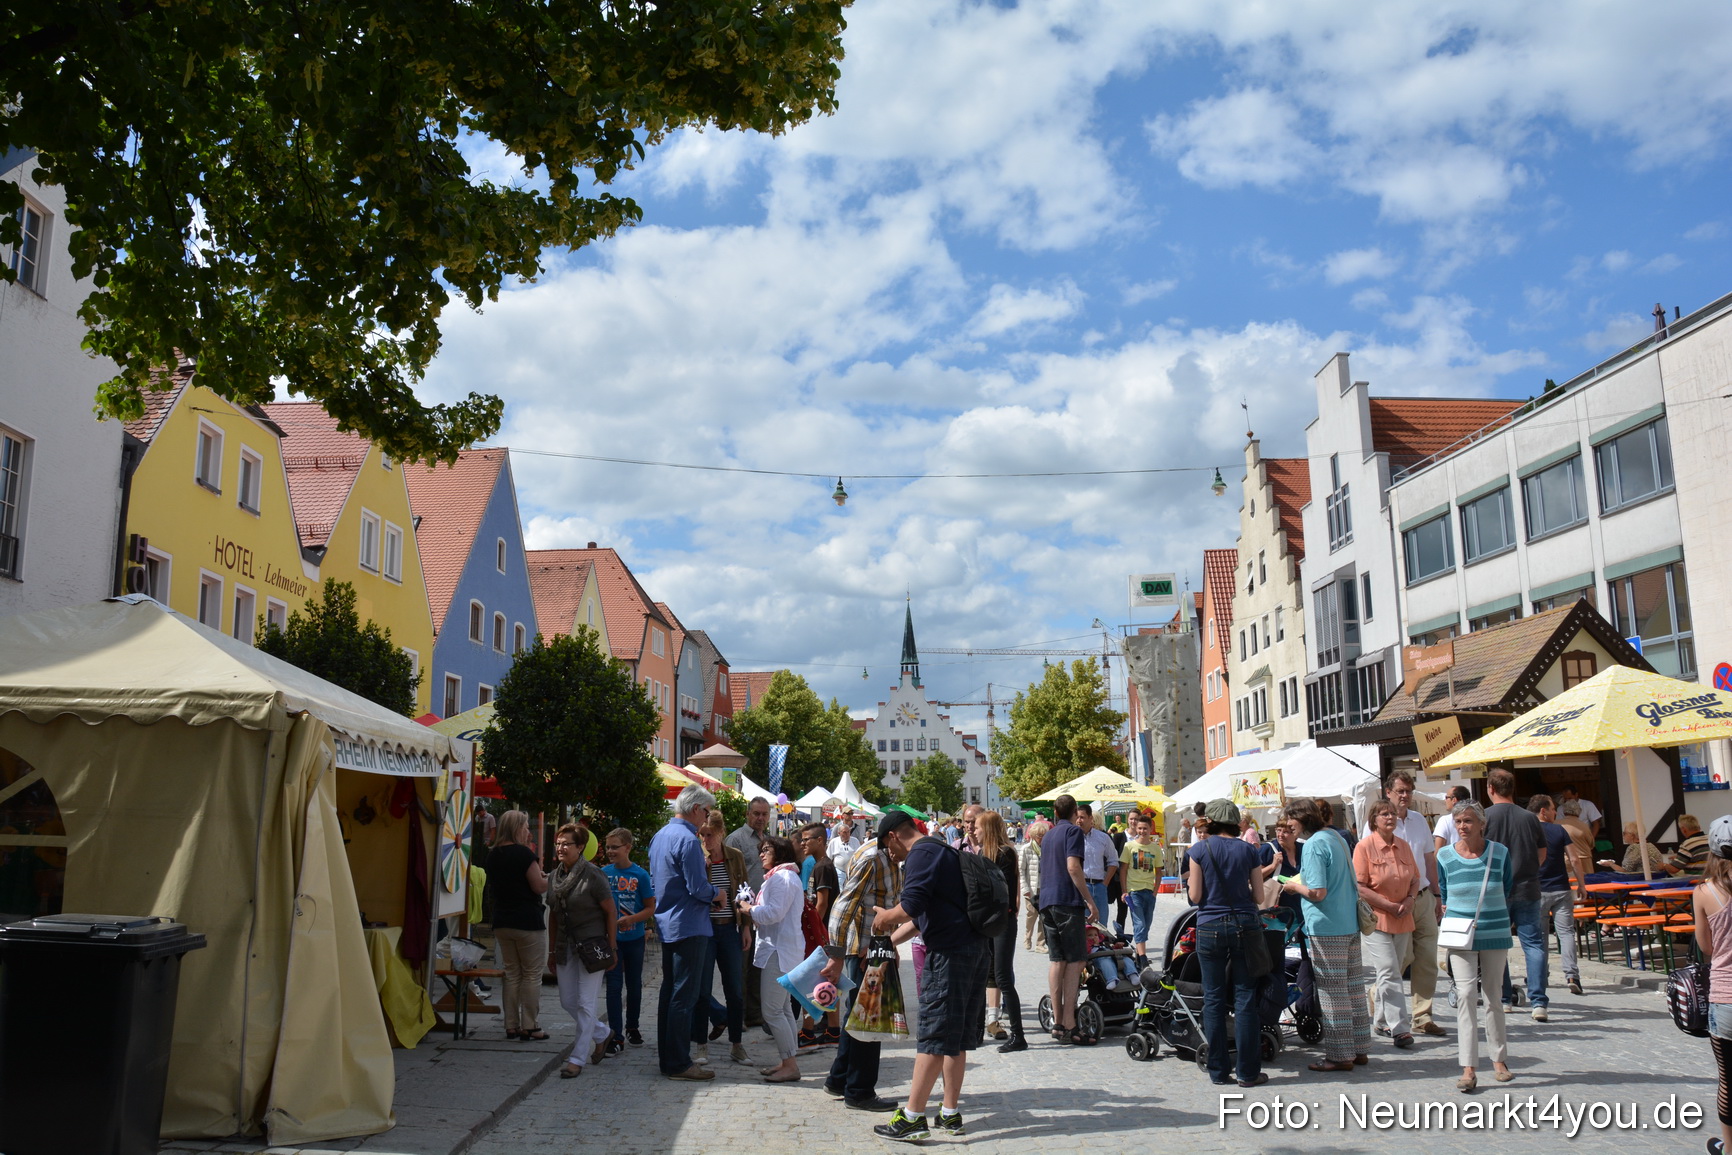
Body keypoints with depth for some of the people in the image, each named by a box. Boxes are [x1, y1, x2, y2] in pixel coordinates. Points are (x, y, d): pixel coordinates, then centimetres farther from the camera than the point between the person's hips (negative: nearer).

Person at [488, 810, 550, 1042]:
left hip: (502, 922, 7)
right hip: (528, 922, -7)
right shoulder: (524, 853, -14)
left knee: (511, 974, 13)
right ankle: (529, 1026, 3)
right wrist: (543, 873, 6)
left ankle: (511, 1025, 14)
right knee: (532, 975, 2)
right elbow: (540, 887, -15)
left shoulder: (494, 855, 8)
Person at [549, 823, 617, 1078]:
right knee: (567, 1001, 10)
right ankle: (601, 1034, 33)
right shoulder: (554, 877, 5)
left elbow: (611, 913, -10)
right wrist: (553, 952, 14)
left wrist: (612, 948, -11)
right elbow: (553, 916, 13)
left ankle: (577, 1059, 3)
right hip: (566, 946, 7)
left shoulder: (592, 875, -14)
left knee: (585, 1002, -5)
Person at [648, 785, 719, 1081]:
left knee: (669, 990, 16)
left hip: (666, 924, 10)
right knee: (685, 995, -4)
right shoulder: (687, 840, -19)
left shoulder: (660, 836, 11)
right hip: (689, 927, -10)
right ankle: (678, 1063, 1)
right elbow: (699, 889, -22)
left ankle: (667, 1056, 24)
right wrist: (717, 894, -2)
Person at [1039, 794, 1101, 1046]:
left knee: (1057, 960, 9)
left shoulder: (1048, 835, 20)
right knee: (1075, 960, -7)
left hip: (1046, 902, 8)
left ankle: (1058, 1023, 10)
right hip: (1067, 901, -8)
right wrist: (1090, 901, -14)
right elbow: (1073, 867, -15)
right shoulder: (1073, 831, -4)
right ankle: (1069, 1026, -11)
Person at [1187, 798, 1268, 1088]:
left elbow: (1195, 895, -4)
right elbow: (1258, 895, 3)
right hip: (1245, 925, 1)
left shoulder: (1199, 850, -2)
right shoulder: (1248, 850, 2)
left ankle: (1219, 1071, 10)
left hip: (1210, 927, -1)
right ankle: (1248, 1072, 6)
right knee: (1245, 999, 4)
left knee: (1214, 999, 6)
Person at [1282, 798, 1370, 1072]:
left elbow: (1317, 892, -22)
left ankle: (1340, 1055, 5)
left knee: (1333, 992, -1)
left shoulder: (1314, 845, -16)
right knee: (1353, 987, 14)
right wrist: (1301, 882, 17)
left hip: (1327, 928, -9)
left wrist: (1295, 885, -5)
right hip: (1351, 924, 9)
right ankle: (1359, 1049, 22)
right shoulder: (1338, 838, 12)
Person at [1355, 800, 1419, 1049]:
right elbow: (1359, 887, -12)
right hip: (1376, 919, -6)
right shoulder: (1365, 846, -9)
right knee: (1389, 973, -11)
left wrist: (1410, 899, -3)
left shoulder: (1404, 846, 9)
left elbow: (1415, 879, 17)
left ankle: (1382, 1021, 27)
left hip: (1403, 920, 6)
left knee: (1391, 973, 14)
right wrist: (1388, 905, -15)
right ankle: (1399, 1028, -10)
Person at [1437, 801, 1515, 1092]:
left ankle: (1499, 1059, 26)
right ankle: (1468, 1069, -10)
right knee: (1466, 994, -9)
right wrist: (1455, 916, 7)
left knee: (1494, 995, 11)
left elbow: (1507, 891, 11)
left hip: (1495, 934, 1)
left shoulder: (1500, 853, -2)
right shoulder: (1445, 856, -1)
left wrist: (1488, 914, 9)